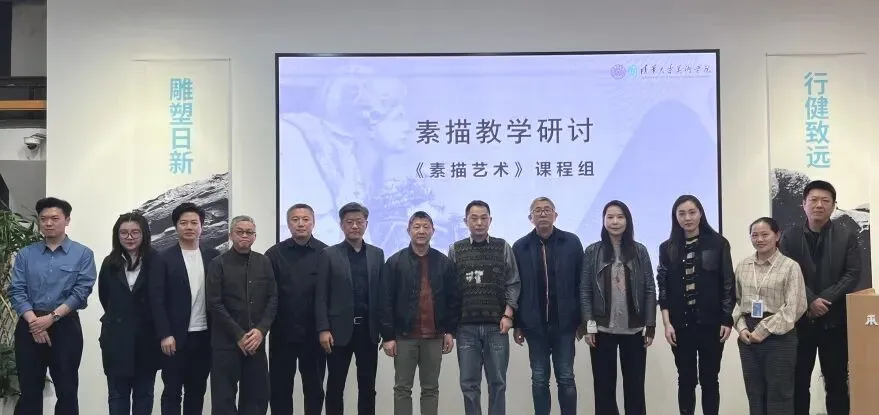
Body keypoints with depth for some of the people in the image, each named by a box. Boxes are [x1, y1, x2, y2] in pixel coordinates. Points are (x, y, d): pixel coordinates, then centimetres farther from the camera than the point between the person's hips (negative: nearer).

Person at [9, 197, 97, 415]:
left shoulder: (83, 254, 1)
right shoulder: (25, 254, 8)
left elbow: (81, 291, -7)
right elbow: (16, 291, 1)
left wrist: (51, 318, -15)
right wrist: (34, 321, -14)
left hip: (65, 326, -2)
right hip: (29, 327, 2)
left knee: (67, 391, 2)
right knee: (29, 391, 7)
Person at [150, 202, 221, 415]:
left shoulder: (213, 256, 5)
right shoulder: (165, 258, -3)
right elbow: (157, 300, -6)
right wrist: (165, 335, -12)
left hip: (205, 335, 3)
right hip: (176, 337, -3)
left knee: (197, 390, 11)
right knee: (172, 391, 2)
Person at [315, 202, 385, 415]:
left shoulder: (377, 254, 8)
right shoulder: (329, 254, 0)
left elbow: (381, 293, 7)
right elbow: (321, 296, -3)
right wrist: (323, 329, -11)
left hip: (368, 329, 2)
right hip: (339, 329, -2)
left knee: (368, 386, 7)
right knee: (335, 386, 5)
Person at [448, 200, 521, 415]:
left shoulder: (503, 248, 5)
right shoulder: (455, 250, 6)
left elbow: (513, 284, 3)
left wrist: (508, 315, -7)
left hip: (496, 326, 0)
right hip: (466, 327, 1)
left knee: (497, 383, 4)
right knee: (469, 384, 4)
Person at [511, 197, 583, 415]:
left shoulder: (571, 242, 0)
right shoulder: (520, 247, 2)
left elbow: (581, 283, 1)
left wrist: (582, 320, -1)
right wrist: (517, 324, 1)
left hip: (564, 323, -1)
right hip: (535, 324, 1)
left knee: (566, 378, 5)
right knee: (539, 379, 8)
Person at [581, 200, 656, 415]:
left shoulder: (639, 251, 4)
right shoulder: (592, 251, 2)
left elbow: (650, 290, 4)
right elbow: (585, 290, 1)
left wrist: (650, 326, -2)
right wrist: (589, 325, -6)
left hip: (634, 329, 1)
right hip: (602, 329, 0)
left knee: (635, 385, 6)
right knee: (604, 385, 5)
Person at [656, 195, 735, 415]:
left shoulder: (717, 243, 0)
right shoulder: (668, 248, 5)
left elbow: (728, 284, 0)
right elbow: (663, 288, 3)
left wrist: (727, 320, -4)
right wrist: (667, 323, -4)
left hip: (710, 323, -1)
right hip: (681, 324, 1)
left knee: (709, 379, 6)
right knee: (686, 379, 7)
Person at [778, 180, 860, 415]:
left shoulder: (847, 237, 4)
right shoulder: (790, 237, 4)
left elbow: (852, 275, -4)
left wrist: (825, 300, -14)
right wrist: (810, 301, -16)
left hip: (834, 319, 0)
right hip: (800, 318, 0)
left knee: (837, 380, 4)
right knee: (798, 381, 4)